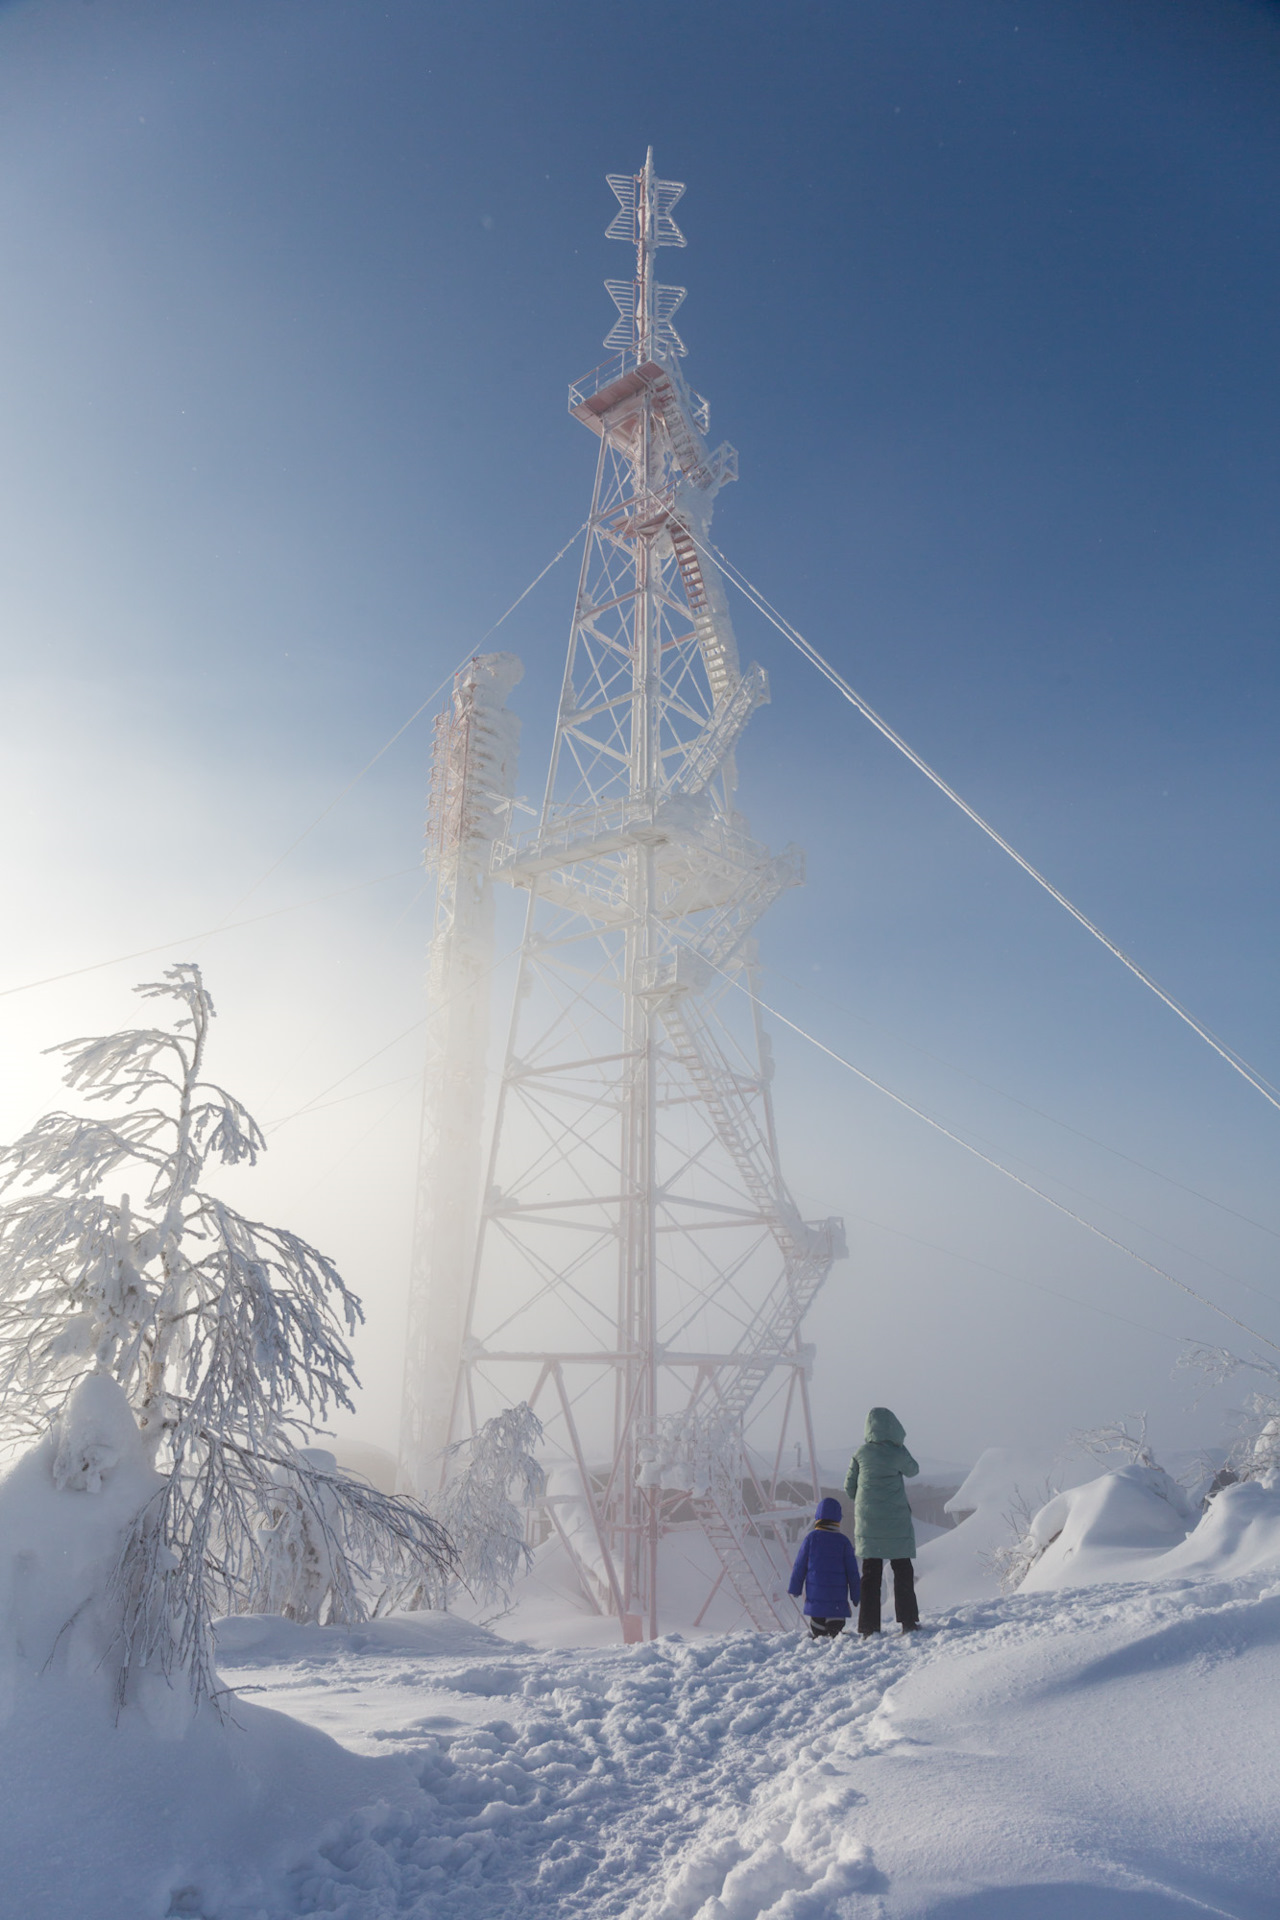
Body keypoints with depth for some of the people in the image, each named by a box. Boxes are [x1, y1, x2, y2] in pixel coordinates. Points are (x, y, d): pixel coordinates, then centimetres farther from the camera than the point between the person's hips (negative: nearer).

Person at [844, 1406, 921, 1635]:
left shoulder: (861, 1453, -2)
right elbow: (913, 1470, 12)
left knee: (870, 1573, 7)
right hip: (895, 1522, -2)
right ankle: (908, 1621, 12)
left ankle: (868, 1626, 6)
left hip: (867, 1521, 2)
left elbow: (849, 1486, 3)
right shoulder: (897, 1453, -10)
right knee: (903, 1571, 12)